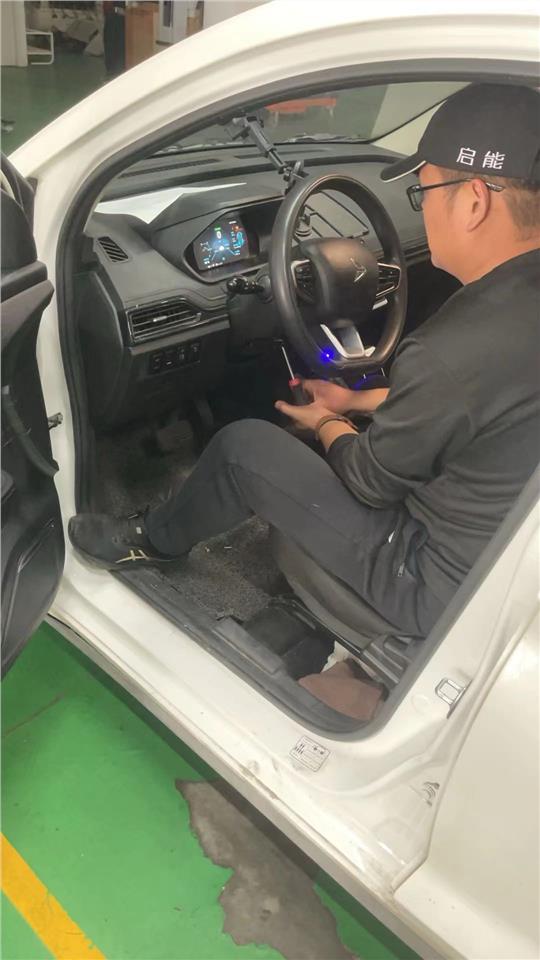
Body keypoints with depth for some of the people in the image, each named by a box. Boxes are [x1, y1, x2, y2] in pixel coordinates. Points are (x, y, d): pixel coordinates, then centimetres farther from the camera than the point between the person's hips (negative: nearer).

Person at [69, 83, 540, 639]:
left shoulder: (453, 352, -33)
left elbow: (373, 482, -16)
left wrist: (327, 425, 5)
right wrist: (354, 401, 16)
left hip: (444, 592, -8)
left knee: (245, 447, -3)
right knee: (351, 431, 23)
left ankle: (153, 541, 24)